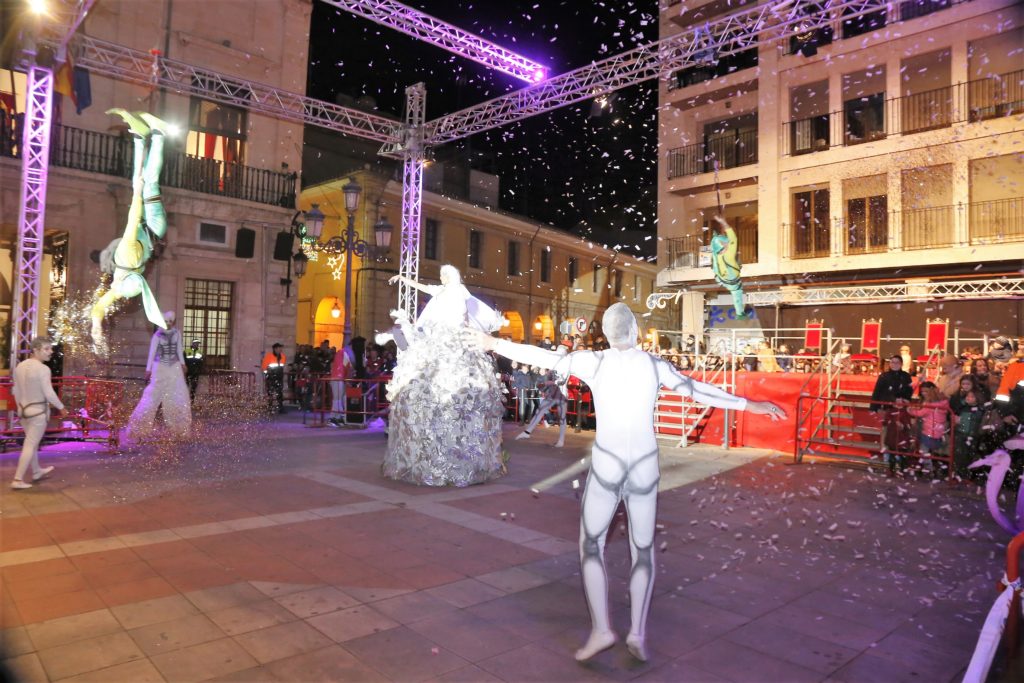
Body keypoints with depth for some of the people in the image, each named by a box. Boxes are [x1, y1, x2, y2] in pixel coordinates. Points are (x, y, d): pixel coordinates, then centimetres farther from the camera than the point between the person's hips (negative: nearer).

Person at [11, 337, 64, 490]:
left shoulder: (20, 366, 3)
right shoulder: (43, 369, -21)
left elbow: (16, 391, 10)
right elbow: (49, 394, -21)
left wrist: (20, 408, 22)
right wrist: (61, 407, -5)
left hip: (24, 410, 8)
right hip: (39, 412, -8)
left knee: (32, 441, 22)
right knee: (30, 445, 0)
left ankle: (37, 472, 37)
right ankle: (17, 480, 1)